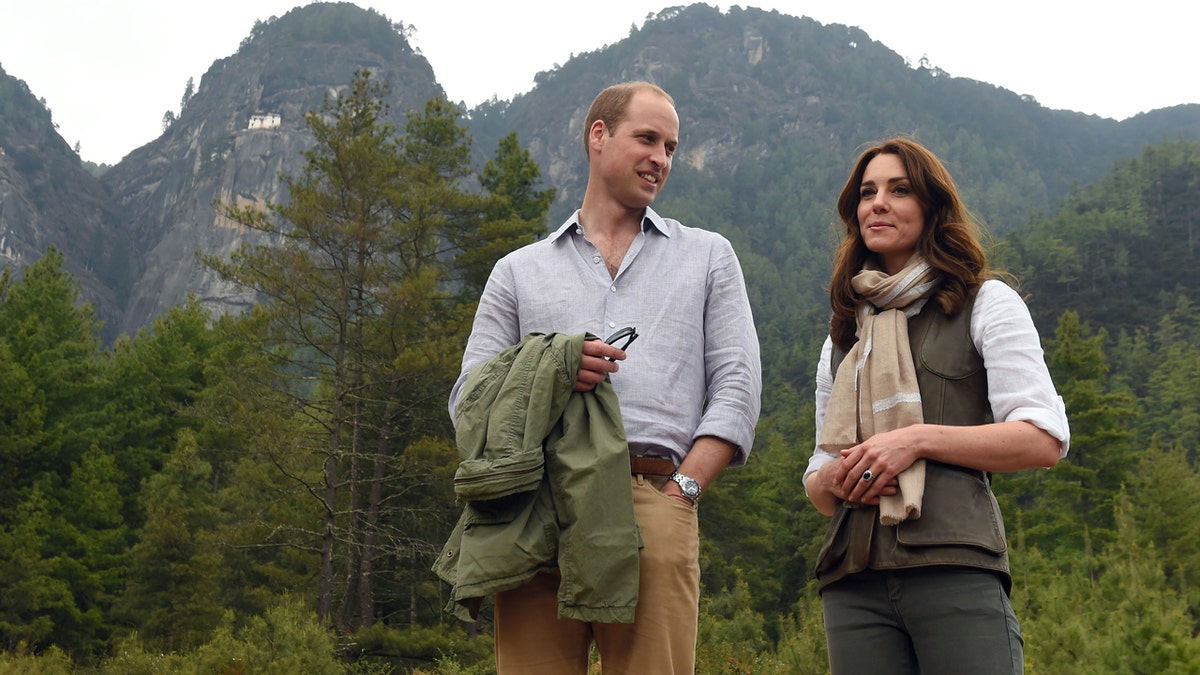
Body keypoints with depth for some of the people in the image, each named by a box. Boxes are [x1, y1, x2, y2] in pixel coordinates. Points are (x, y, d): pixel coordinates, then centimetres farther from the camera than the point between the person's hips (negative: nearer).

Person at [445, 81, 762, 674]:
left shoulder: (708, 257, 22)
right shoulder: (519, 272, 22)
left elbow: (736, 387, 11)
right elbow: (469, 401, 15)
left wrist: (682, 488, -3)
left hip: (654, 504, 0)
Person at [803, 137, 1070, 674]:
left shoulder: (986, 304, 10)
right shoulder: (844, 334, 24)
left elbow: (1045, 440, -2)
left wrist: (918, 439, -11)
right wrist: (832, 479, 0)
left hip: (955, 571, -4)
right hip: (854, 583, 4)